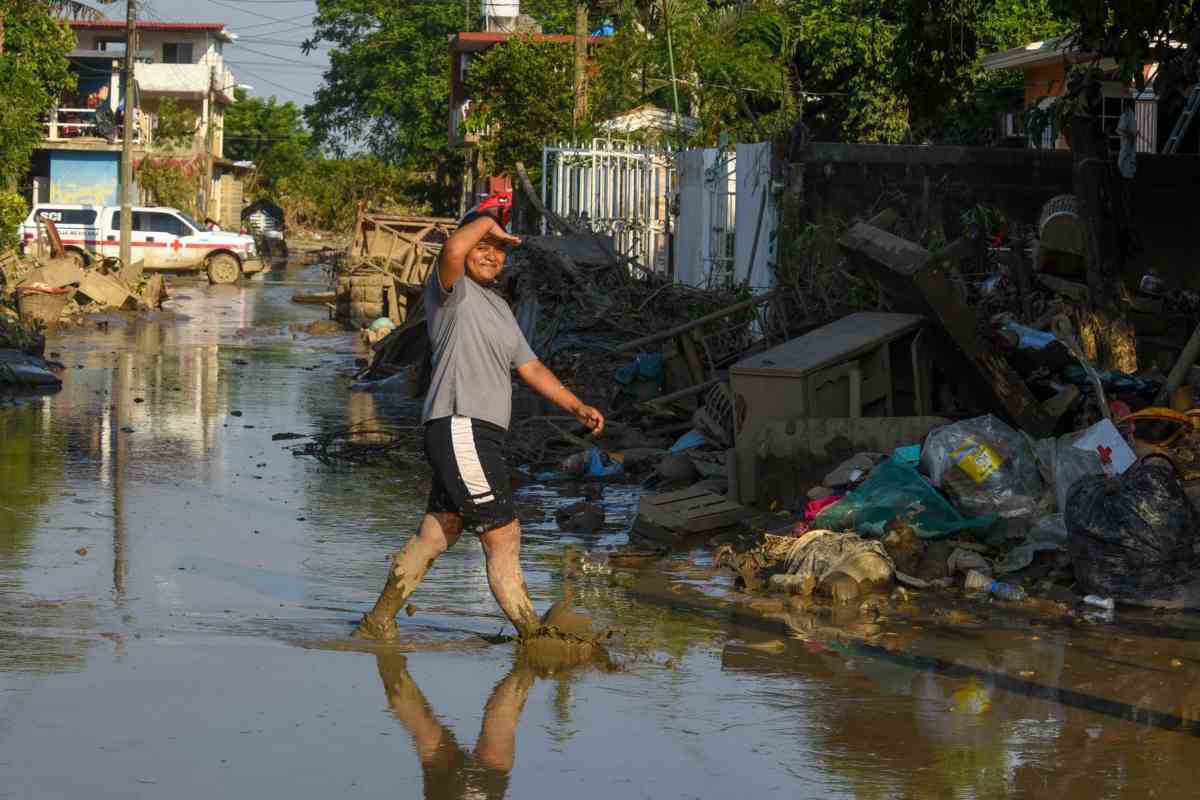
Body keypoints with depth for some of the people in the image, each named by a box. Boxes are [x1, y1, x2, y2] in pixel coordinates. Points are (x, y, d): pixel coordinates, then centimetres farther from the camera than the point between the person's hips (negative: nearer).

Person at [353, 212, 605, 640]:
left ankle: (378, 622, 21)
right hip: (460, 429, -10)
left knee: (436, 534, 14)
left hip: (481, 435, 10)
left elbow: (530, 367, 25)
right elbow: (453, 250, -28)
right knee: (503, 535, -7)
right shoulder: (452, 291, -4)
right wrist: (486, 222, -11)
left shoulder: (498, 307, 24)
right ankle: (533, 635, -4)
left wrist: (577, 407, 17)